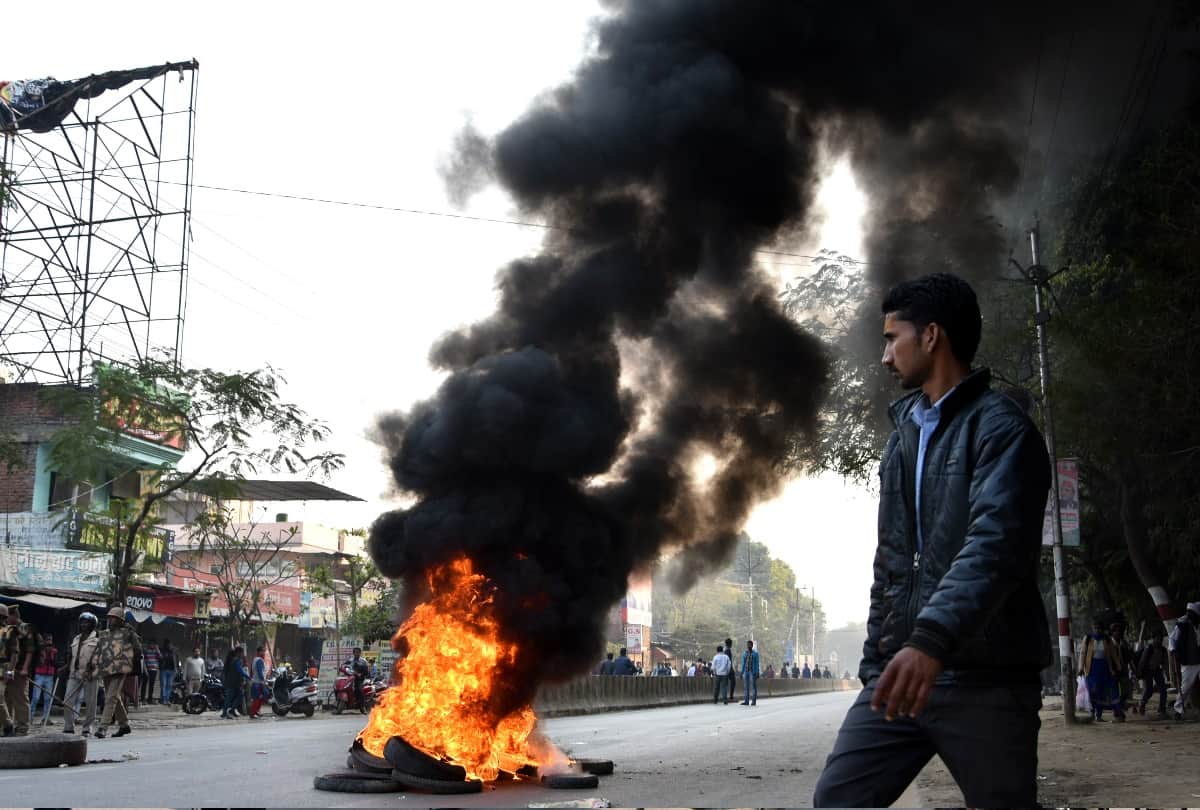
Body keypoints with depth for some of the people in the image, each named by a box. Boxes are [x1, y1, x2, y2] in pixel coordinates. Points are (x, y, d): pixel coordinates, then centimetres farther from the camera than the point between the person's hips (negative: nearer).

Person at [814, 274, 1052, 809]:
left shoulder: (1000, 427, -7)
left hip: (985, 679, -7)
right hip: (901, 669, 7)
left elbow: (995, 545, -23)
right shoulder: (904, 430, 19)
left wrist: (932, 640, -35)